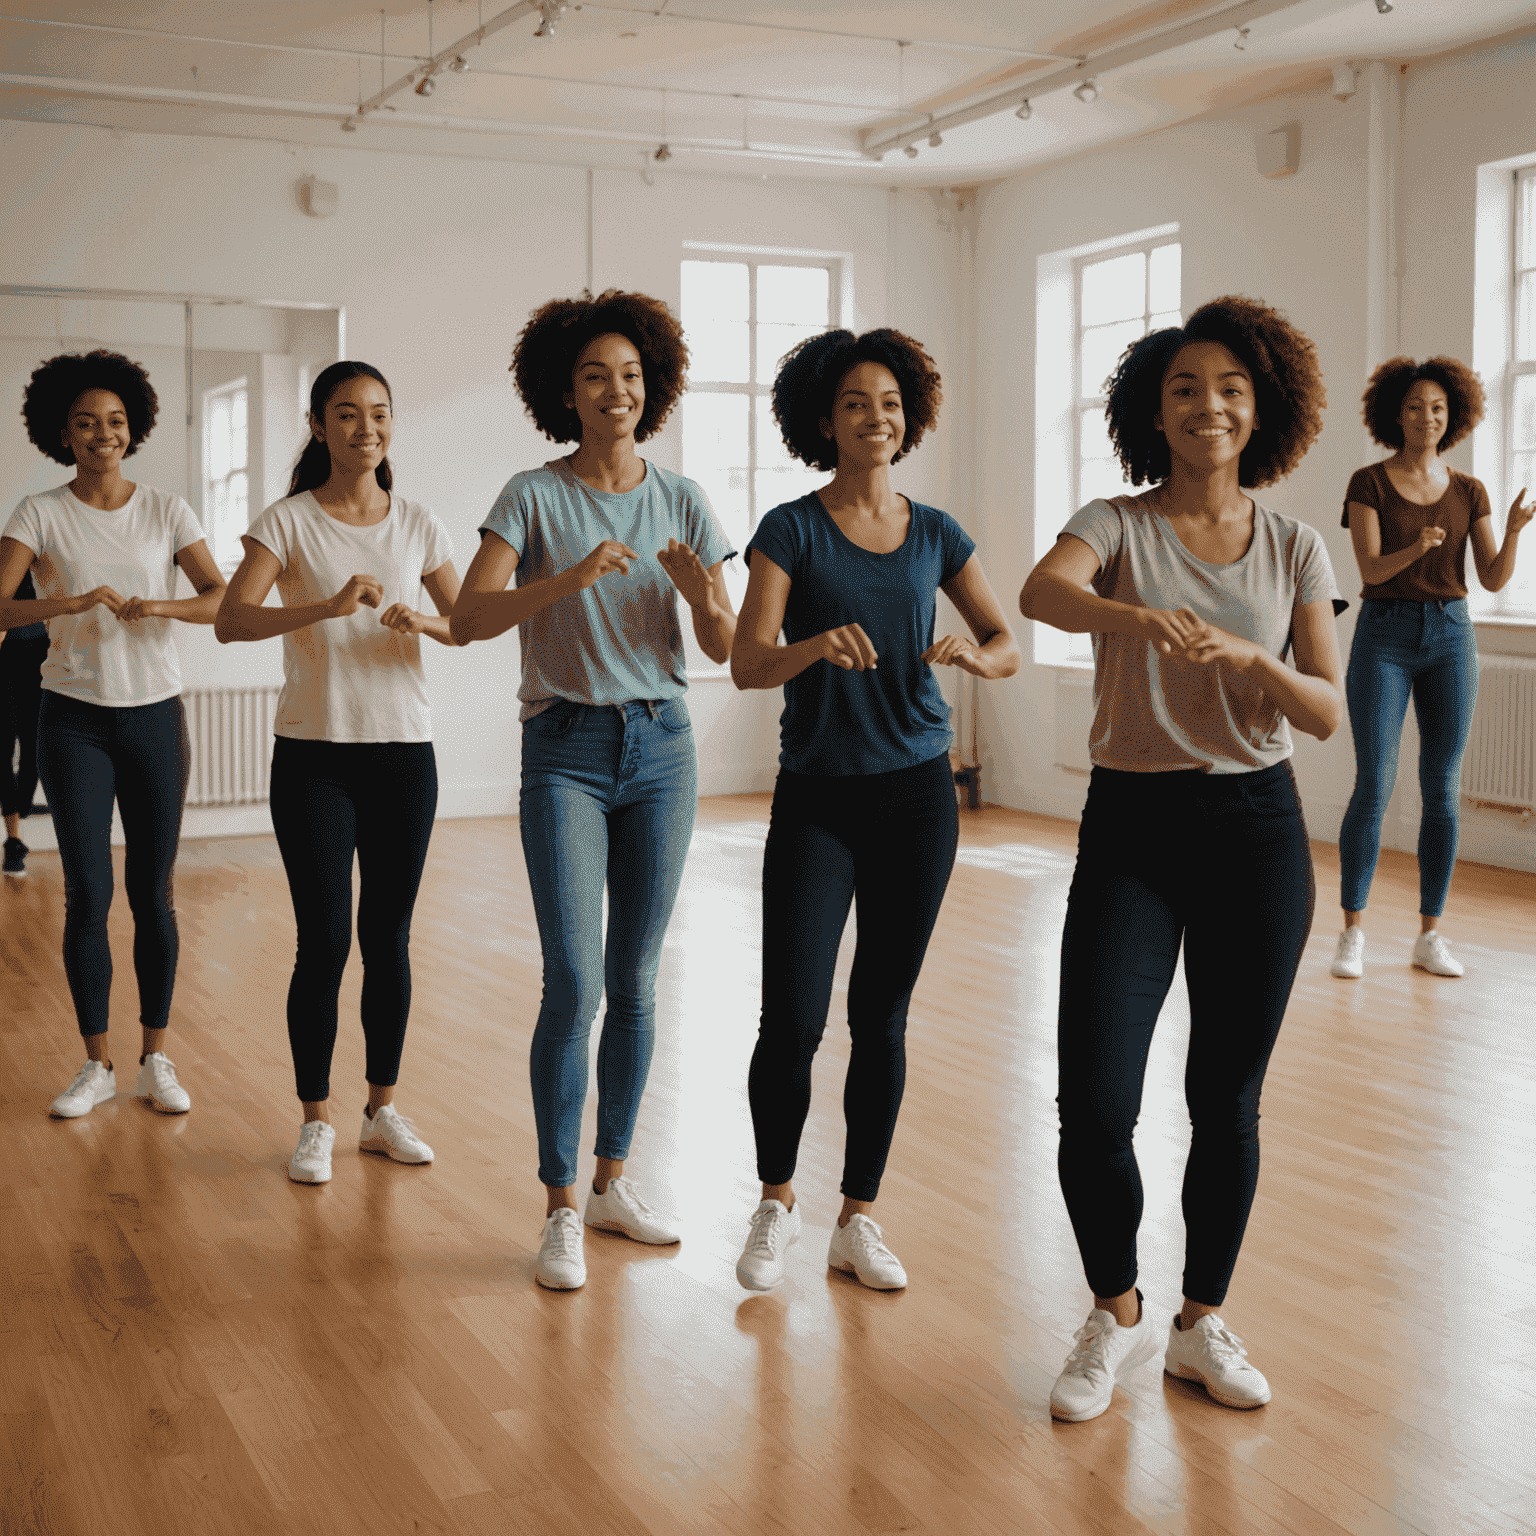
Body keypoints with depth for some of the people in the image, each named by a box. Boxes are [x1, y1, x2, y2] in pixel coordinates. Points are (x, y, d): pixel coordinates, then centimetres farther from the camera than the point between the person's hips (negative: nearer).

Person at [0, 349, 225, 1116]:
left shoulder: (165, 510, 3)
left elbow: (223, 599, -5)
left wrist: (160, 605, -23)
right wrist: (67, 603, -29)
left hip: (155, 714, 1)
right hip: (74, 717, -1)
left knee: (153, 891, 4)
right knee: (87, 893, -2)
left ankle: (156, 1059, 14)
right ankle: (97, 1064, 10)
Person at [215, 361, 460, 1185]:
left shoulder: (417, 525, 6)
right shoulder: (289, 522, -3)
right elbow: (230, 621, -16)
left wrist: (419, 621, -18)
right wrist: (327, 606, -30)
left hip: (403, 752, 3)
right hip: (313, 754, -3)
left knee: (388, 936, 9)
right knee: (325, 939, -3)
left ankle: (382, 1109, 23)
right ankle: (316, 1121, 11)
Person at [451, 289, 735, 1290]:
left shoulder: (681, 500, 6)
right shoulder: (534, 497, -3)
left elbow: (724, 646, 3)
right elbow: (468, 620, -15)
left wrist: (700, 590, -18)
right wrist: (571, 577, -29)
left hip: (662, 746, 3)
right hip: (567, 747, -3)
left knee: (636, 981, 9)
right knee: (574, 982, -10)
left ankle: (614, 1180, 22)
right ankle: (561, 1209, 0)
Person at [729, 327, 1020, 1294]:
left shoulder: (934, 534, 7)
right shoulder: (792, 529, -4)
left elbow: (1010, 645, 6)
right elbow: (748, 662, -14)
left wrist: (975, 654, -17)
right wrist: (814, 647, -35)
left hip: (917, 790, 3)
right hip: (817, 795, -3)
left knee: (882, 1014, 7)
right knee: (791, 1016, -7)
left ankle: (859, 1221, 21)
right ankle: (777, 1204, 18)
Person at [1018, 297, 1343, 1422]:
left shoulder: (1294, 548, 5)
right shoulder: (1115, 526, -2)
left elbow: (1328, 717, -2)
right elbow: (1041, 590, -25)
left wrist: (1252, 658, -22)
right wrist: (1136, 615, -46)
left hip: (1258, 827, 2)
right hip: (1133, 827, -2)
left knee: (1228, 1098, 9)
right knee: (1094, 1104, -8)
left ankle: (1203, 1324, 29)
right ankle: (1116, 1316, 18)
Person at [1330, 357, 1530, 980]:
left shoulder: (1469, 491, 8)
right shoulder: (1368, 483, -1)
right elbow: (1372, 568, -12)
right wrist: (1416, 548, -32)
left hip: (1450, 637, 3)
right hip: (1385, 634, -3)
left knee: (1442, 791, 1)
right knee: (1374, 786, -10)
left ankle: (1429, 937, 9)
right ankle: (1352, 933, 1)